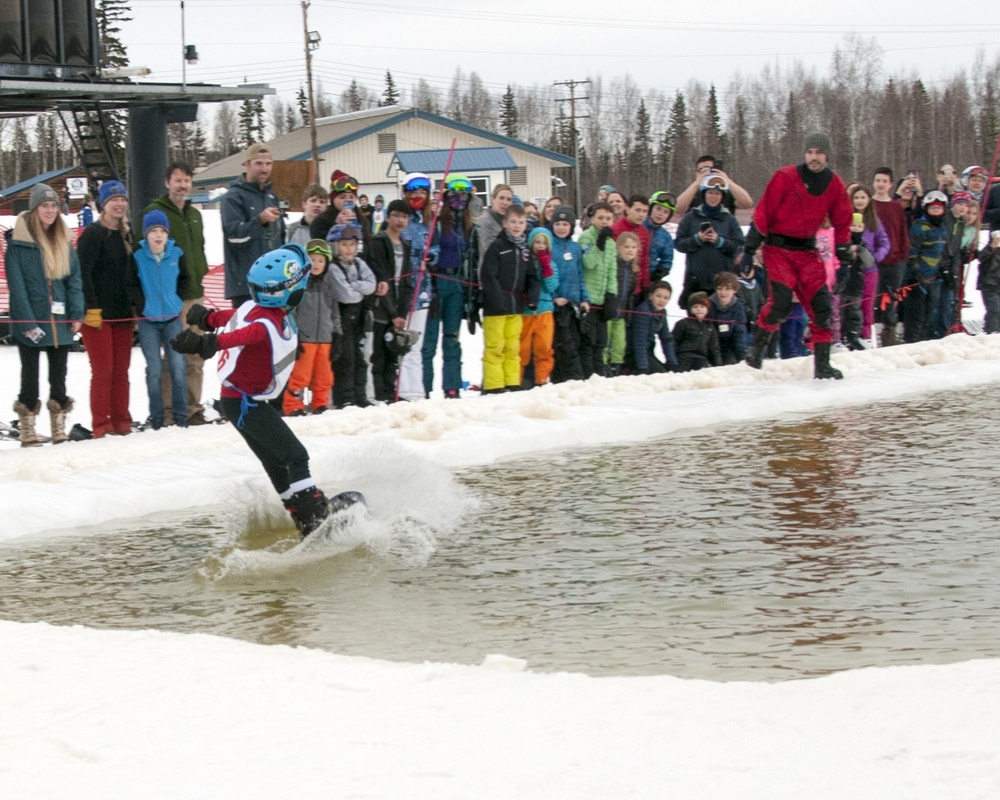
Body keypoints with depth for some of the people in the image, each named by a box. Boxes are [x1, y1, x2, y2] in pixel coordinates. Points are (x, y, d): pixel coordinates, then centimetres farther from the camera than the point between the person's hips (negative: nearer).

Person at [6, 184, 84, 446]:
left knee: (59, 377, 9)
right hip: (31, 322, -4)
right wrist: (27, 322, -18)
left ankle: (59, 429, 16)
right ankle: (27, 431, 9)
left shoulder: (64, 240, 9)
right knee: (30, 377, 3)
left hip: (59, 322, 4)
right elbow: (16, 284, -12)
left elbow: (74, 278, 7)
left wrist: (76, 314, -5)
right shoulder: (18, 241, -7)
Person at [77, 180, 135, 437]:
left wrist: (134, 309, 13)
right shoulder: (93, 234, -8)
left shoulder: (124, 235, 15)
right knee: (103, 371, -6)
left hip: (122, 314, 7)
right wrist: (91, 308, -20)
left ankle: (121, 423, 15)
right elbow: (83, 273, -15)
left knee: (121, 371, 8)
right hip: (98, 314, -7)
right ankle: (100, 426, -1)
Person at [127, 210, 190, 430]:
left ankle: (180, 415, 7)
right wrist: (143, 305, -8)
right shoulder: (137, 256, -7)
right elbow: (132, 285, 0)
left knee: (177, 366, -1)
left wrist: (177, 300, 1)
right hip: (148, 321, -1)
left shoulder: (176, 254, -2)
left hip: (173, 319, 1)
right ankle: (156, 417, 8)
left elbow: (185, 278, 11)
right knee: (154, 369, 0)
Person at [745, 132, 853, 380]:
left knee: (821, 305, -4)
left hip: (807, 251, 4)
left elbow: (842, 220, 16)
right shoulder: (785, 177, -10)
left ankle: (822, 364, 3)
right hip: (778, 248, -4)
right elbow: (764, 212, -7)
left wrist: (842, 248, 6)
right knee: (781, 301, -20)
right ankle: (758, 345, 4)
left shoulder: (835, 185, 4)